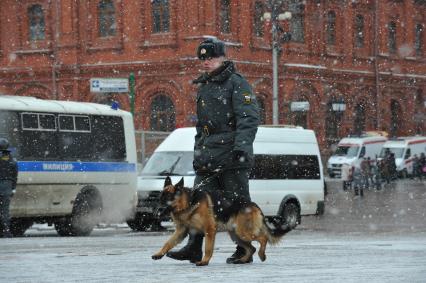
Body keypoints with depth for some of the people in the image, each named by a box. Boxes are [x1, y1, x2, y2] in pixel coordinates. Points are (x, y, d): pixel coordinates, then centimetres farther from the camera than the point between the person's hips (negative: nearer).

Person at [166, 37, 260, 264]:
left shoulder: (236, 83, -6)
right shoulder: (203, 87, 20)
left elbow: (249, 118, -16)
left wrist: (242, 145, -27)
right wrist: (199, 150, 22)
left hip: (231, 154, -8)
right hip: (207, 156, 8)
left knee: (237, 202, -2)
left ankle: (244, 250, 5)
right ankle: (194, 248, -1)